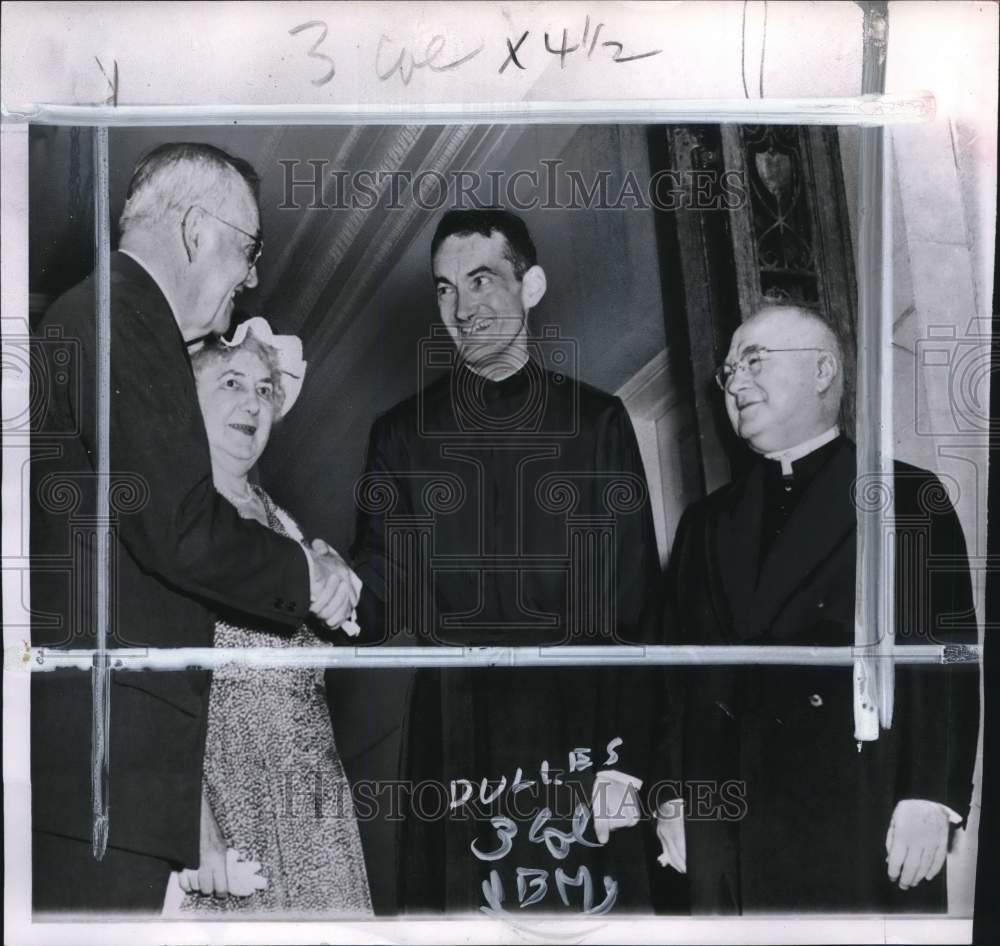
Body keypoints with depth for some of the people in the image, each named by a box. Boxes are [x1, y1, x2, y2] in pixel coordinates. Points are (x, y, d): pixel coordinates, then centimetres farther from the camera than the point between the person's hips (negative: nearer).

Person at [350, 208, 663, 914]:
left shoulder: (596, 421, 5)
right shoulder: (402, 433, 8)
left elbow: (636, 602, 1)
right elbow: (380, 596, 4)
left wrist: (628, 757, -7)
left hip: (578, 745, 0)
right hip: (451, 749, 1)